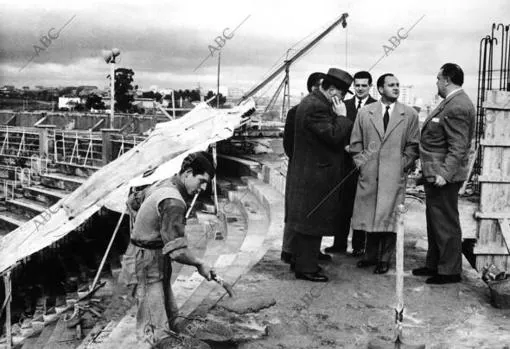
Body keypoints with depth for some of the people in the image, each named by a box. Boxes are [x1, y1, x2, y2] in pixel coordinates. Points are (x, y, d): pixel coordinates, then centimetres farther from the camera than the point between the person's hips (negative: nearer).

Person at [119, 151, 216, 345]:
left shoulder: (162, 185, 6)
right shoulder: (174, 201, -25)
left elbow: (132, 203, 22)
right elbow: (176, 249, -27)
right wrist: (199, 265, -13)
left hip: (157, 264, 10)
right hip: (147, 266, -10)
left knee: (172, 321, 14)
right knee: (154, 331, -8)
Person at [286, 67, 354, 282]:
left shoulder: (312, 102, 14)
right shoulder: (316, 107, -21)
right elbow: (334, 136, -25)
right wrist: (341, 116, -14)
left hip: (309, 174, 11)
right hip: (315, 176, -11)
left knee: (307, 222, 18)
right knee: (312, 222, -1)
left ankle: (302, 262, 29)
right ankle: (306, 268, 9)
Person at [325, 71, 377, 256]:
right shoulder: (344, 105, 12)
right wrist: (346, 146, -8)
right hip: (346, 159, 3)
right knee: (343, 204, 5)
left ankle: (359, 245, 15)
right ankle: (340, 243, 14)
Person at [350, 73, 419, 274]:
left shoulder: (410, 114, 5)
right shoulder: (365, 113, 8)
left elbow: (413, 145, 6)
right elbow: (356, 142, 11)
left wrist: (403, 166, -3)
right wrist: (360, 163, 2)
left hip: (394, 175, -1)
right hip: (369, 174, 2)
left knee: (389, 217, 0)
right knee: (370, 215, 7)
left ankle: (385, 259, 13)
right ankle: (371, 256, 22)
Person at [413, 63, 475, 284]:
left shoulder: (457, 108, -20)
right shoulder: (451, 102, 13)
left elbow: (458, 147, -24)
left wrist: (445, 174, -29)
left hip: (443, 176, -10)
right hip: (435, 173, 11)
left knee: (446, 223, 1)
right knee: (435, 221, 19)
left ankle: (450, 271, 13)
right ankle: (434, 264, 32)